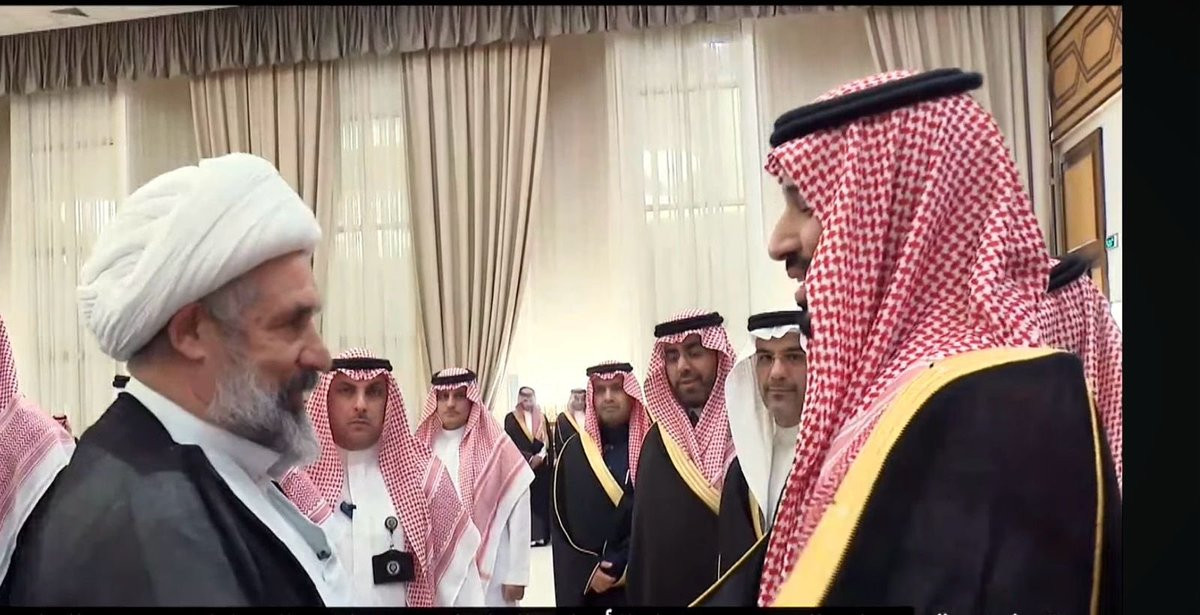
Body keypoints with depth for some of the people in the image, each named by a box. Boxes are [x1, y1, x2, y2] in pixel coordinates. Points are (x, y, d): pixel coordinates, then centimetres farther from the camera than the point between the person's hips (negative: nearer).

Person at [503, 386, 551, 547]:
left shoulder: (542, 418, 12)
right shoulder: (511, 418, 1)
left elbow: (548, 443, 8)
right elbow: (510, 443, -6)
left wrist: (542, 456, -12)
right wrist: (529, 458, -15)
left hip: (542, 467, 3)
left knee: (540, 500, 2)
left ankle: (541, 534, 6)